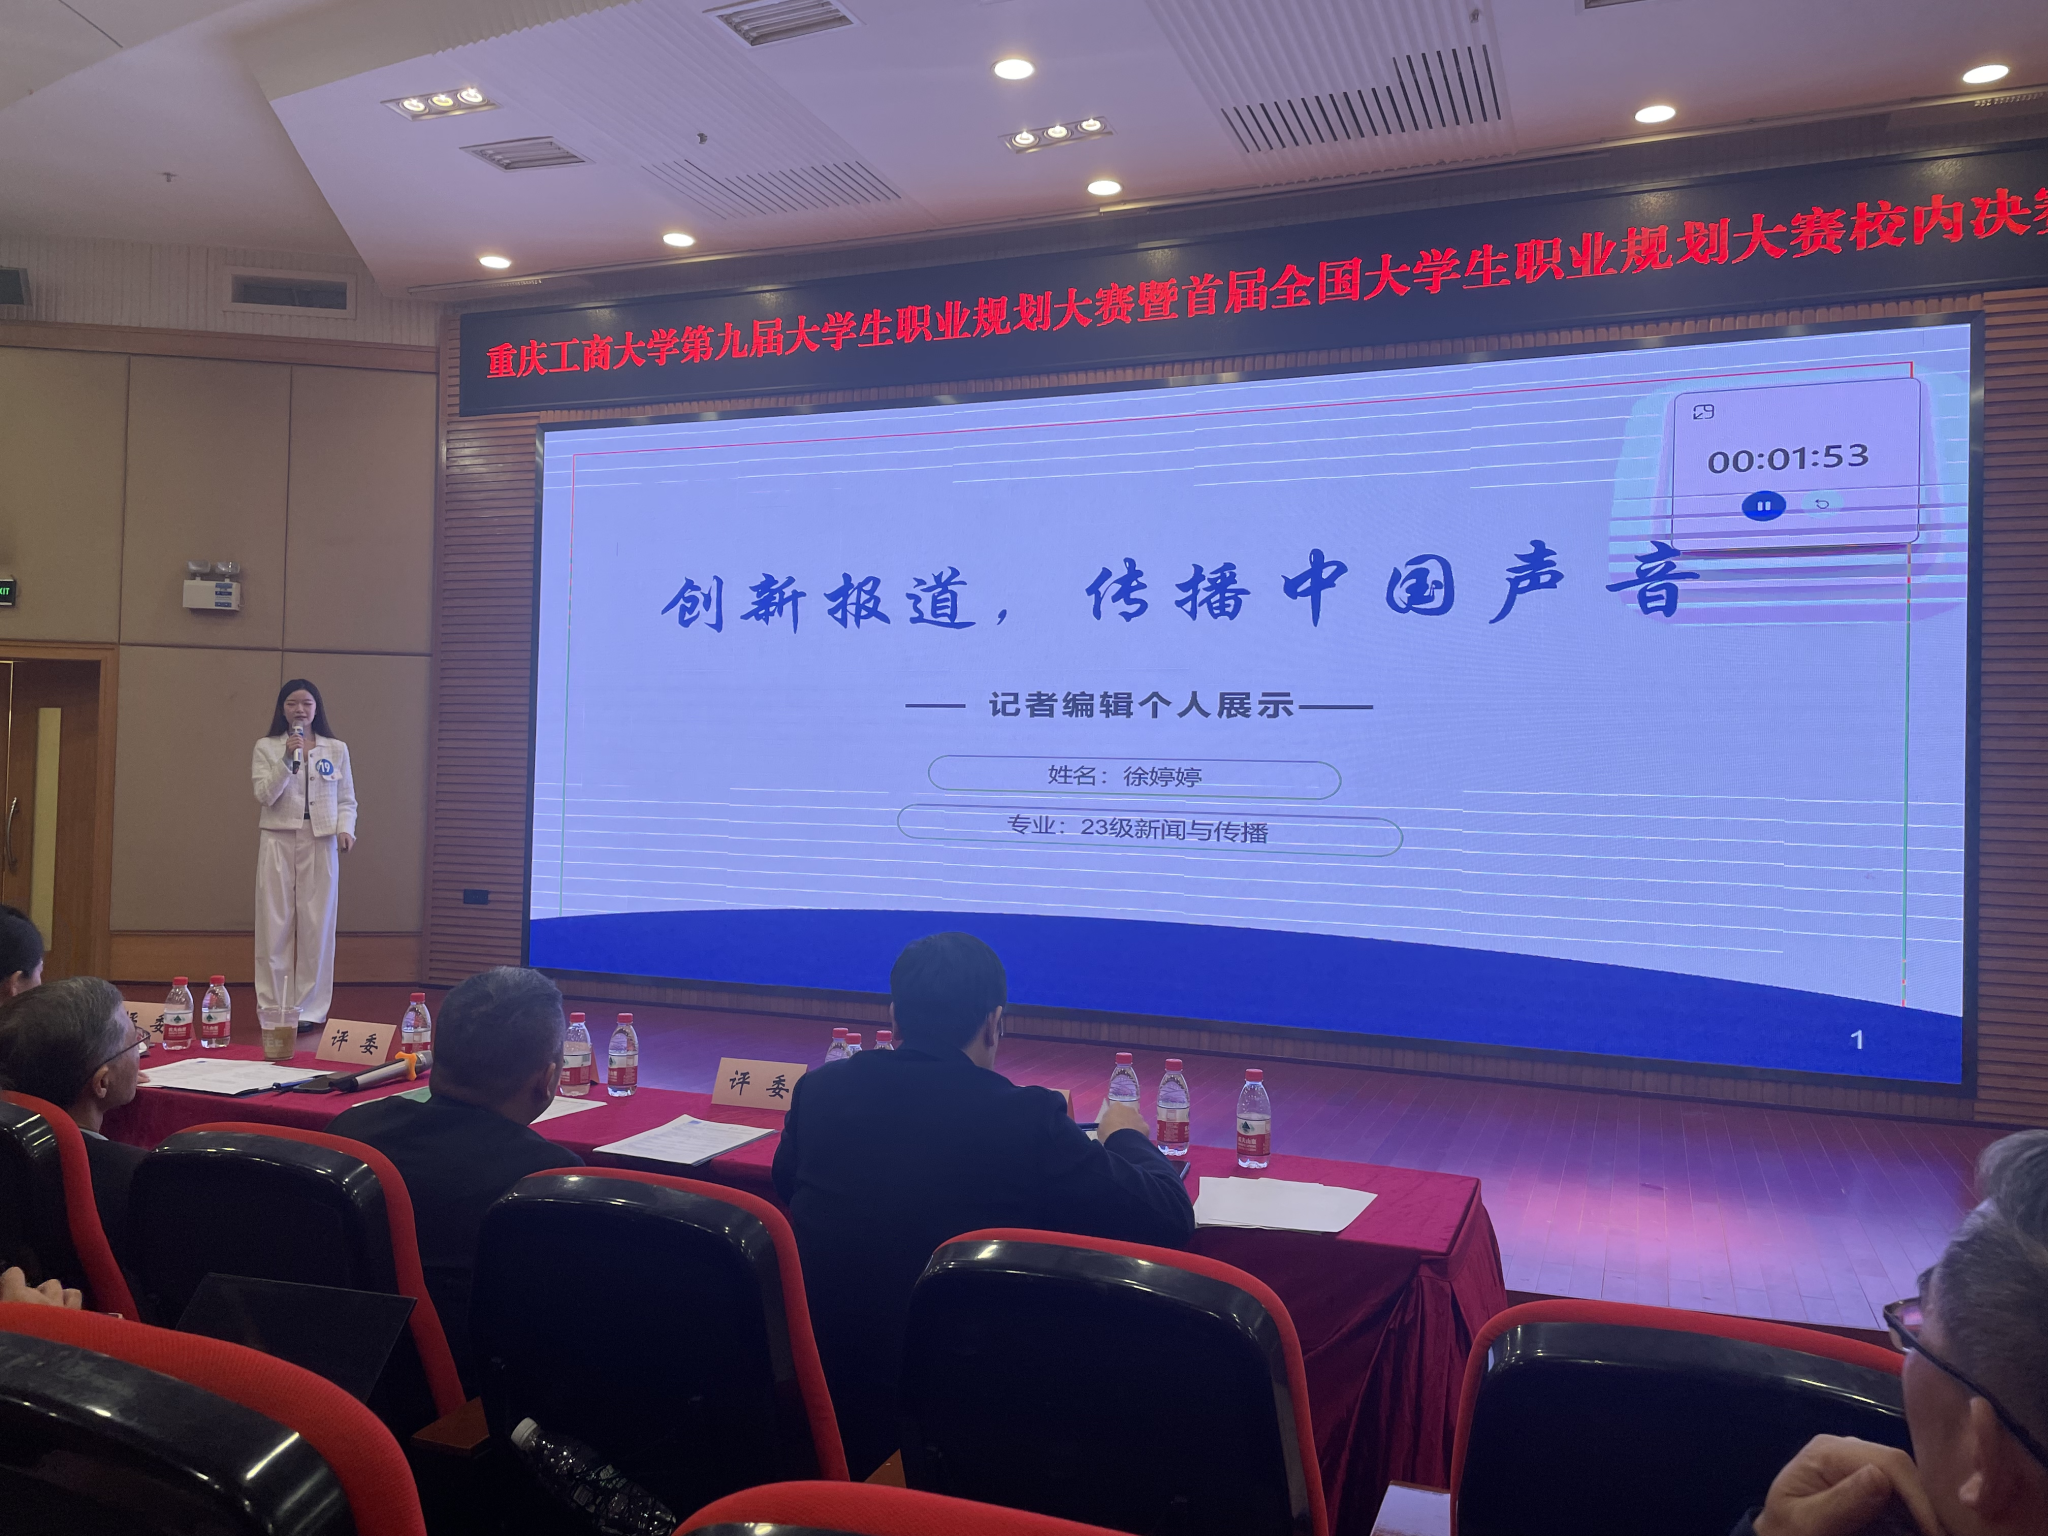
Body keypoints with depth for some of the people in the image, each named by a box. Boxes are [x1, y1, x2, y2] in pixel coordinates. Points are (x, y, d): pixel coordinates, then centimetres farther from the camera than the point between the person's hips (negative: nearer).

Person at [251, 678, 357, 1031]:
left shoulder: (336, 749, 9)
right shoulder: (266, 748, 6)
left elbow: (347, 800, 9)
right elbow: (265, 795, -6)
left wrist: (346, 828, -9)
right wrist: (288, 759, -16)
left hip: (320, 843, 0)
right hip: (278, 841, 0)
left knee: (316, 926, 1)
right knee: (275, 925, 1)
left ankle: (310, 1008, 8)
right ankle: (272, 1007, 8)